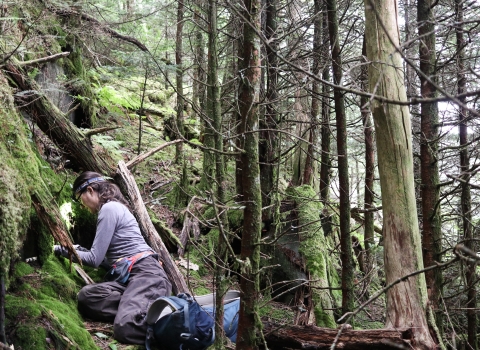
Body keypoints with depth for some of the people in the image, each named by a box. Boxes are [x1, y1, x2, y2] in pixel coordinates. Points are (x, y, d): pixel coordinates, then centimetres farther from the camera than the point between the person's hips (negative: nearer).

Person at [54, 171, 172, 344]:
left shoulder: (109, 208, -4)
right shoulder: (114, 207, 26)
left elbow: (95, 259, -4)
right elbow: (105, 257, 27)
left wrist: (62, 250, 8)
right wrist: (79, 250, 30)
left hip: (146, 273, -10)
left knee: (126, 328, -34)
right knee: (86, 296, -18)